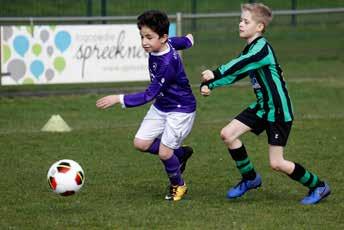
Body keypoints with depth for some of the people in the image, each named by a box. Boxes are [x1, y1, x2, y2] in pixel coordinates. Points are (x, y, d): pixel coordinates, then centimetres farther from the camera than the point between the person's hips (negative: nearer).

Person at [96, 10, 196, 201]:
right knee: (141, 143, 1)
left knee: (164, 152, -9)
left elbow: (149, 95, -33)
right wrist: (188, 39, 39)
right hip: (161, 106, 9)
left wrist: (119, 99, -37)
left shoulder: (167, 64, -34)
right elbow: (182, 42, 15)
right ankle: (180, 153, 25)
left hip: (181, 110, -9)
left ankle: (178, 185, 20)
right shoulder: (168, 43, -10)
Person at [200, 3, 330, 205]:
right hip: (262, 107, 9)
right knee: (228, 134, 1)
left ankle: (318, 186, 11)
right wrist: (210, 85, -6)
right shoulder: (249, 50, 9)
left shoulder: (262, 48, -20)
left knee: (277, 163, -8)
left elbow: (240, 65, -37)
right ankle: (250, 178, 17)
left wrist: (215, 74, -49)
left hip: (279, 110, -9)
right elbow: (235, 72, 9)